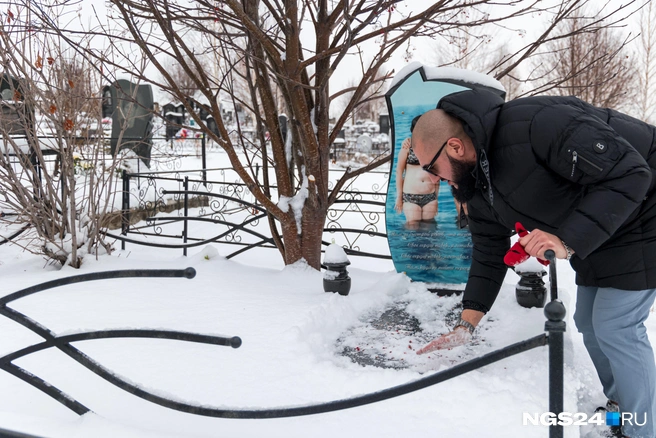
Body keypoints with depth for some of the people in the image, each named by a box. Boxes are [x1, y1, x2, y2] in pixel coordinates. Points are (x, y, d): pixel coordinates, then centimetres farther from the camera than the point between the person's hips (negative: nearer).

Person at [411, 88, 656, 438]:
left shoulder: (538, 123, -35)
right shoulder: (477, 187, -5)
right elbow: (489, 256, 3)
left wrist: (568, 242, -39)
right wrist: (466, 326, 0)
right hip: (594, 233, 9)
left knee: (615, 327, -8)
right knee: (589, 323, 13)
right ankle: (619, 406, 33)